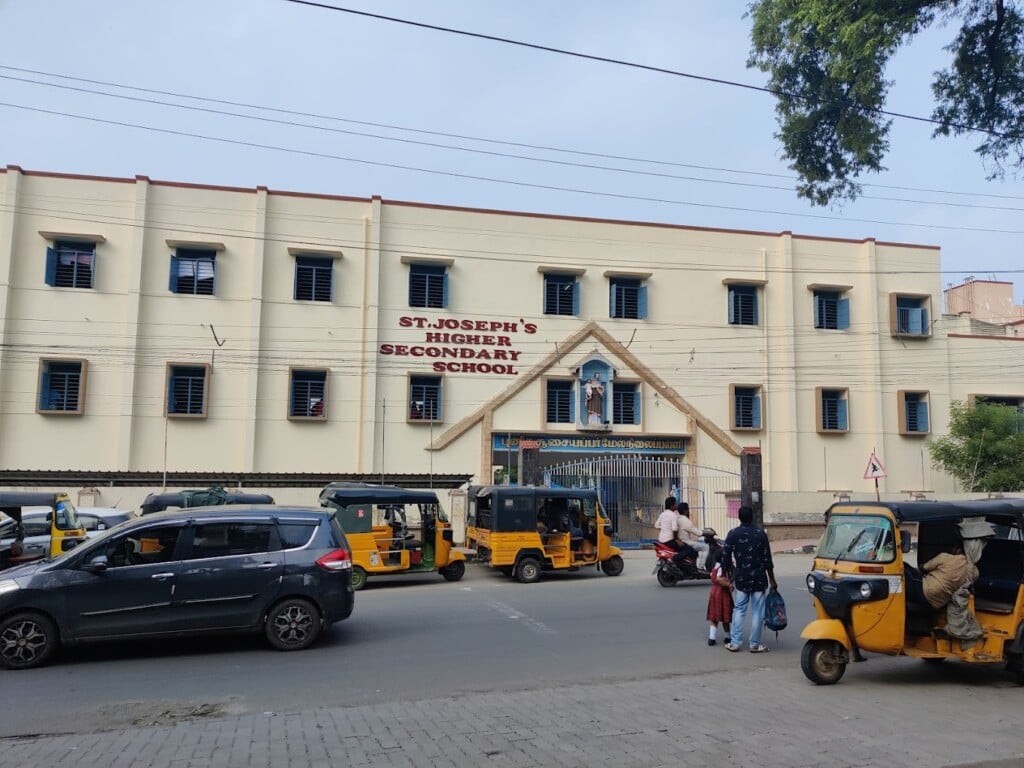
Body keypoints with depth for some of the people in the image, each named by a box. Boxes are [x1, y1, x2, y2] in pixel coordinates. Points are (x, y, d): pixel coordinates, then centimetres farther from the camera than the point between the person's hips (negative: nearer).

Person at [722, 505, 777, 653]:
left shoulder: (733, 534, -3)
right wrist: (772, 580, 4)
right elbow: (767, 559, -4)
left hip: (741, 578, 1)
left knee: (739, 610, 9)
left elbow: (725, 557, -3)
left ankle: (734, 642, 8)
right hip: (759, 578, -1)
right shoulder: (760, 534, -5)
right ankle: (755, 644, 9)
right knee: (757, 612, 5)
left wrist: (732, 574, 12)